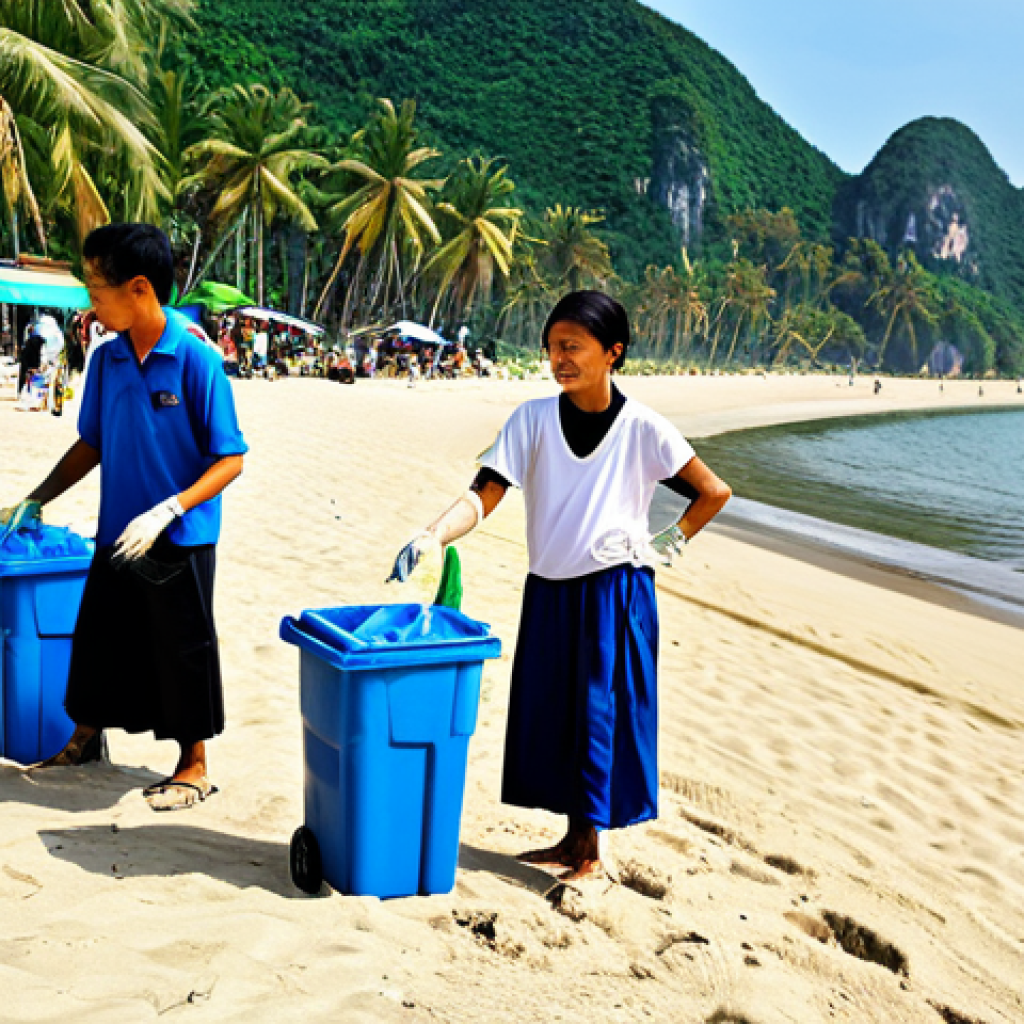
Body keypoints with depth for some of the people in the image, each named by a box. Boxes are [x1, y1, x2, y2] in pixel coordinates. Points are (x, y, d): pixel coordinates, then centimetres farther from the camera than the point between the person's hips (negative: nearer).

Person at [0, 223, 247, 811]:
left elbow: (230, 459, -16)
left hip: (181, 541, -6)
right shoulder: (107, 360, 1)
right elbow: (92, 445, 14)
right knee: (99, 637, 18)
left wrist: (166, 510, -25)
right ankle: (86, 741, 41)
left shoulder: (196, 359, -16)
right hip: (117, 536, 6)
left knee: (183, 650, 6)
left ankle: (195, 767, 24)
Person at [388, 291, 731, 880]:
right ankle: (574, 838, 28)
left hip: (616, 594, -4)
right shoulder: (534, 420, -2)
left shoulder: (642, 428, -8)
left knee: (601, 715, 0)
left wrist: (669, 546, -1)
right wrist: (433, 537, -26)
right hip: (549, 593, 4)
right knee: (551, 716, 11)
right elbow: (484, 497, -10)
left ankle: (592, 851, 15)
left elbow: (715, 492, 0)